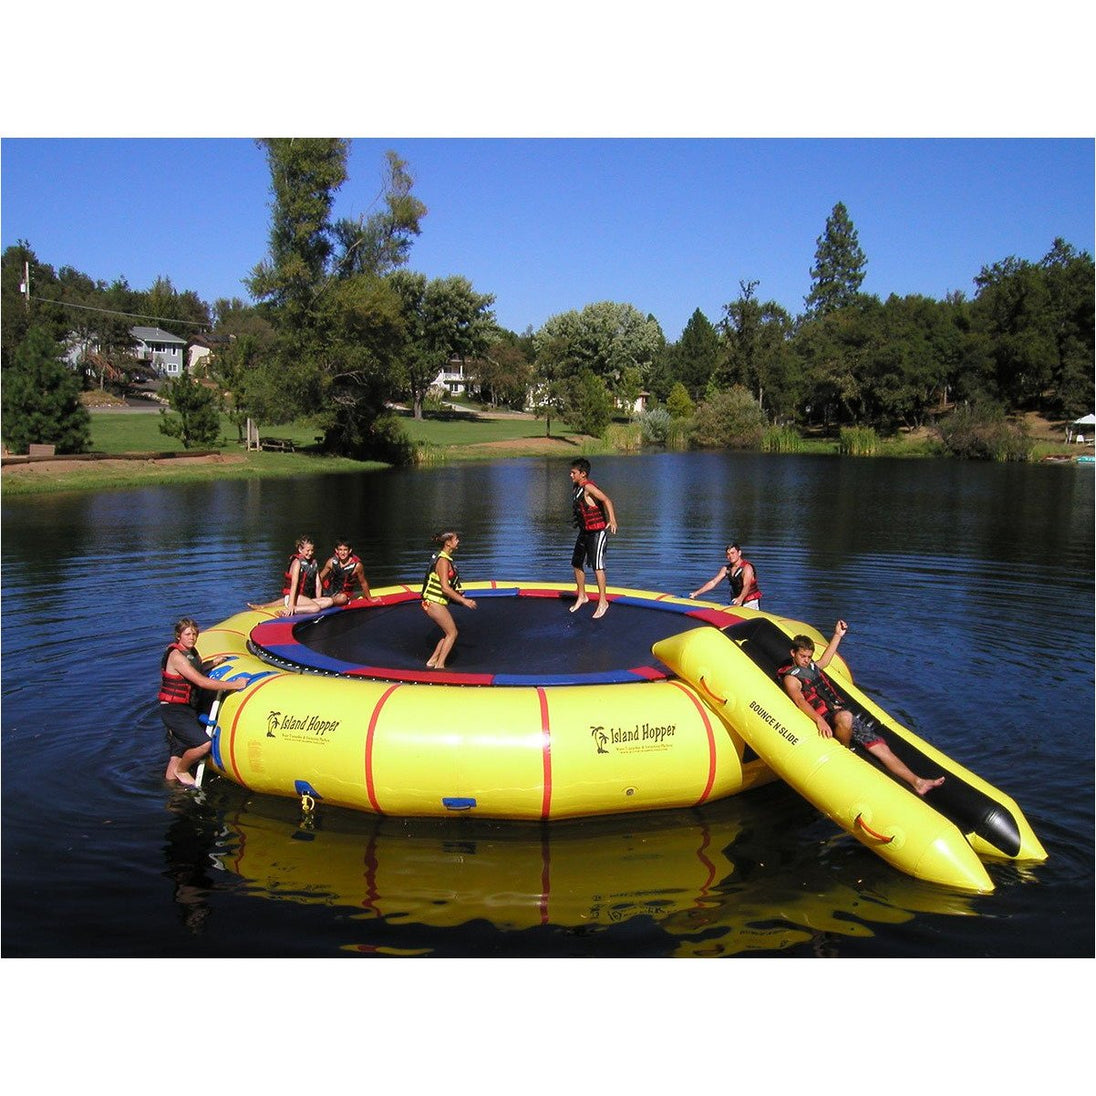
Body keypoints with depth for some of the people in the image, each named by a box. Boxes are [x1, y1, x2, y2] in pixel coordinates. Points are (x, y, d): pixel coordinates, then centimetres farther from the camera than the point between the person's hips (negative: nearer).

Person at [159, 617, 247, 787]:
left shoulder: (191, 651, 9)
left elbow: (198, 668, 33)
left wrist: (214, 662, 15)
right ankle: (181, 770, 4)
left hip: (186, 709, 9)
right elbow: (201, 682, -25)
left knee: (179, 751, 16)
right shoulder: (176, 655, -19)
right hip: (174, 710, -9)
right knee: (204, 744, -19)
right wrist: (234, 685, -23)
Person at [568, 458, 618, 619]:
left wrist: (612, 519, -46)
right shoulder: (576, 487, 7)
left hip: (598, 532, -9)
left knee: (597, 566, -10)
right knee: (577, 564, 13)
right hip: (584, 532, 9)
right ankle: (582, 596, 28)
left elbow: (606, 500, -33)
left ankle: (603, 602, -3)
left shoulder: (588, 487, -20)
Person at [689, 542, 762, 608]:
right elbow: (713, 582, 6)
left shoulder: (747, 567, -15)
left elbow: (746, 586, -30)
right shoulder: (726, 569, 7)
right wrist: (697, 592, -4)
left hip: (751, 602, -6)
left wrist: (740, 598, -50)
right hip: (736, 602, 6)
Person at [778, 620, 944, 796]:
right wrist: (819, 720, -37)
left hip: (843, 711, 8)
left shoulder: (812, 667, 24)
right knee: (845, 717, -43)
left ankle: (916, 781, -15)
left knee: (881, 747, -7)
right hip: (827, 718, -8)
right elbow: (799, 701, -21)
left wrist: (838, 636, 40)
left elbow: (825, 660, 45)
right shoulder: (790, 677, -3)